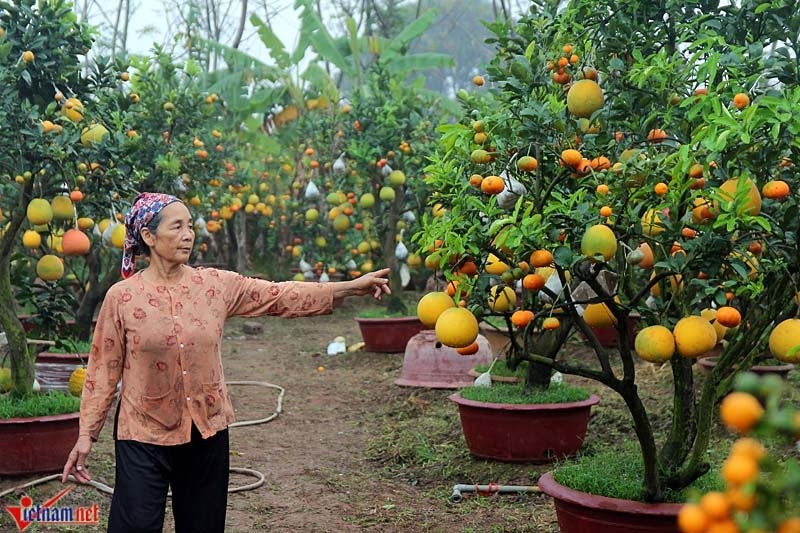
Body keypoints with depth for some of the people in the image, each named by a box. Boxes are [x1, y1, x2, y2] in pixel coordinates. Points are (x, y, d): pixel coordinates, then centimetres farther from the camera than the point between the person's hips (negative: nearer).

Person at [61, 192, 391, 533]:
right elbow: (104, 368, -3)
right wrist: (87, 433, -6)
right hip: (145, 434, -3)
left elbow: (279, 296, -4)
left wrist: (351, 287, -12)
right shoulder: (122, 297, -7)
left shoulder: (216, 285, -1)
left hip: (207, 430, 3)